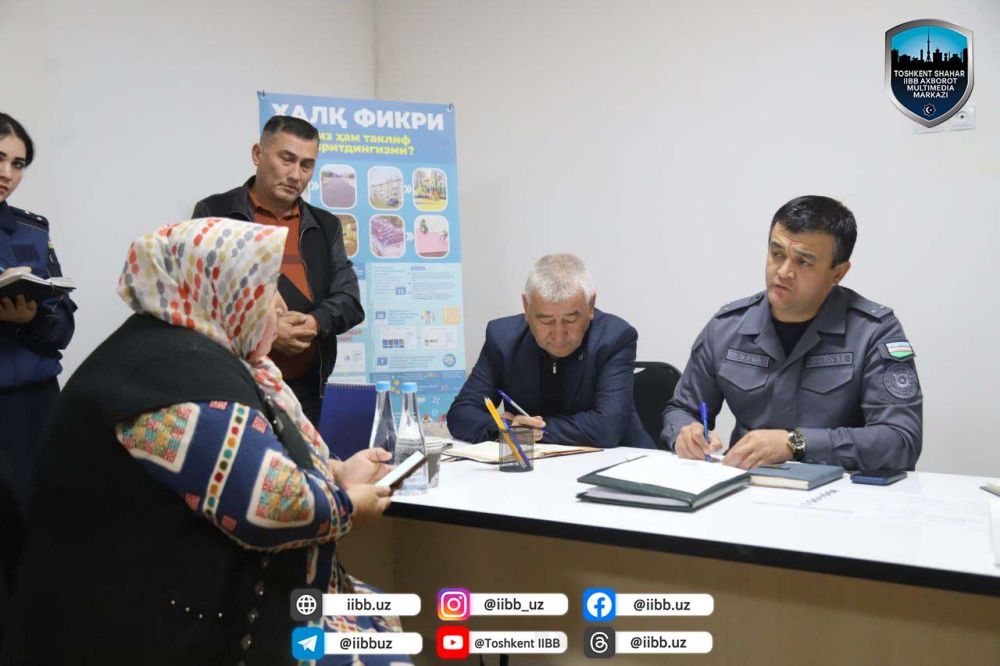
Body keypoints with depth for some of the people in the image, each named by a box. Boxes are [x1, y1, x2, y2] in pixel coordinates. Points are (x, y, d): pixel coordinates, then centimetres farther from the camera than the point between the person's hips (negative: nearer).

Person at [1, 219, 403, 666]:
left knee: (378, 627, 7)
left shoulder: (197, 358, 12)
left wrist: (336, 472, 9)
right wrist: (349, 506, -9)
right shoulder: (179, 374, -23)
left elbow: (260, 465, 22)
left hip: (213, 600, 10)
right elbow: (273, 506, -27)